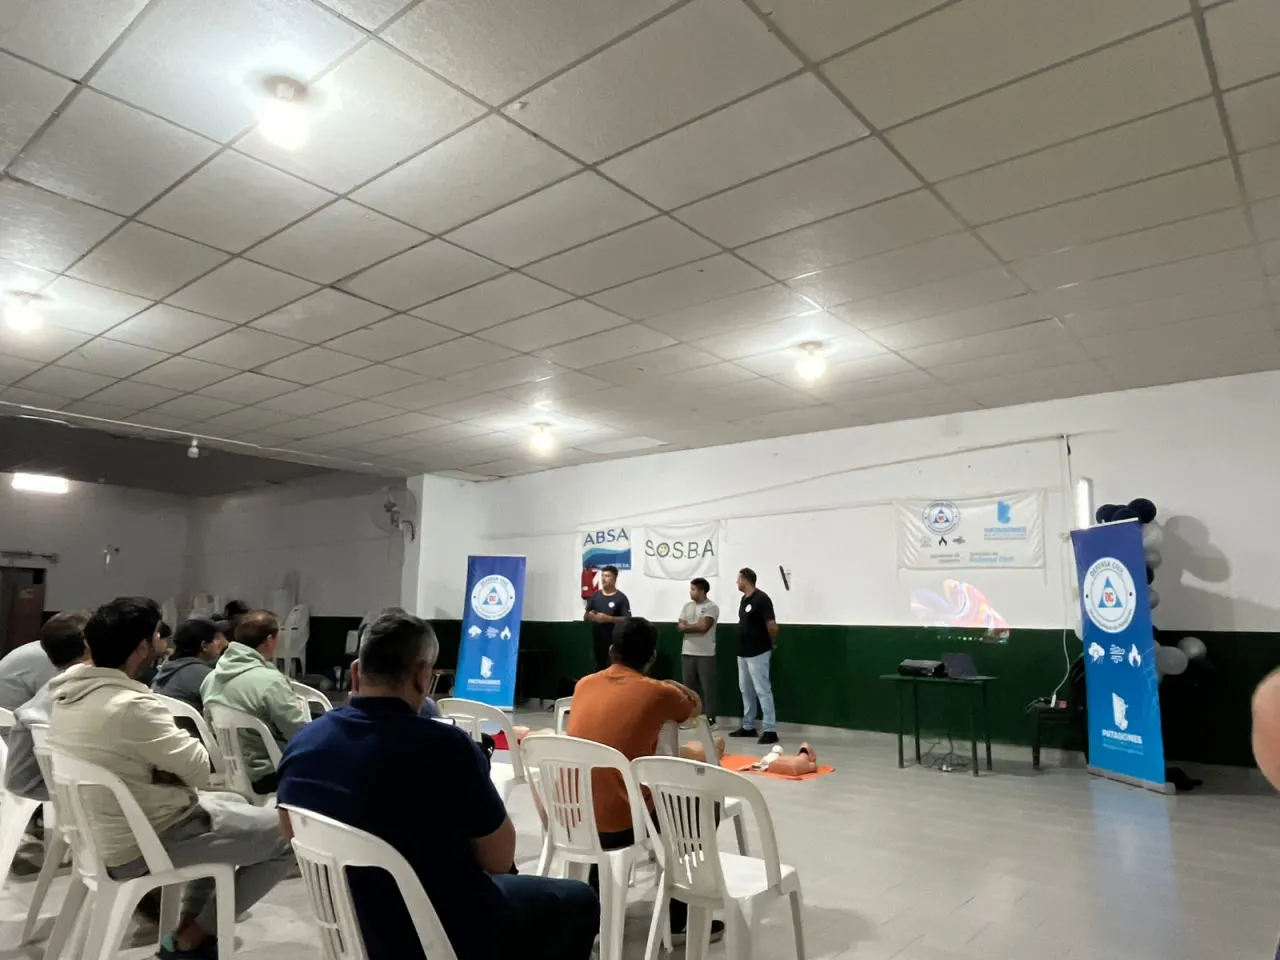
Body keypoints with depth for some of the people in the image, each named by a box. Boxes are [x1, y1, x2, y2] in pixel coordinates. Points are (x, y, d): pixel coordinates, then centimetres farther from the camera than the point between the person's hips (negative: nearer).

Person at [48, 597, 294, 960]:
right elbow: (199, 770, -20)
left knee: (234, 805, 27)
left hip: (99, 835, 10)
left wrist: (162, 764, -2)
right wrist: (182, 743, -2)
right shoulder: (132, 706, -30)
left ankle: (187, 927, 27)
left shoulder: (68, 691, -1)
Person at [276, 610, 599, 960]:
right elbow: (499, 859, -17)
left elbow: (290, 830, 9)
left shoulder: (303, 741, -10)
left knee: (506, 882, 31)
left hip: (357, 928, 7)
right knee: (578, 901, 18)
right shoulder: (445, 746, -30)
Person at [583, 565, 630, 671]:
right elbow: (585, 617, 15)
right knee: (599, 668, 13)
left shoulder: (621, 598, -6)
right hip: (597, 640, 5)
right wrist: (590, 616, -10)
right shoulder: (595, 596, 9)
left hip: (614, 642, -5)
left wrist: (608, 618, -21)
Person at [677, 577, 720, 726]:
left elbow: (704, 626, -18)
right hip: (687, 653, 6)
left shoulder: (711, 607, -7)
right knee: (688, 686, 10)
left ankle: (710, 719, 6)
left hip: (706, 654, -6)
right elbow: (680, 627, 5)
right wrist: (696, 626, -12)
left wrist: (687, 626, -4)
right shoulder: (687, 606, 12)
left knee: (707, 687, -1)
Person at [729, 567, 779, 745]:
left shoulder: (761, 598, -17)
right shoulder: (744, 599, 11)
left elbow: (772, 626, -19)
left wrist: (773, 644, -4)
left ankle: (770, 730, -3)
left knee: (762, 690, -7)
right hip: (743, 653, 9)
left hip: (758, 653, -9)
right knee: (746, 690, 14)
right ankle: (748, 726, 24)